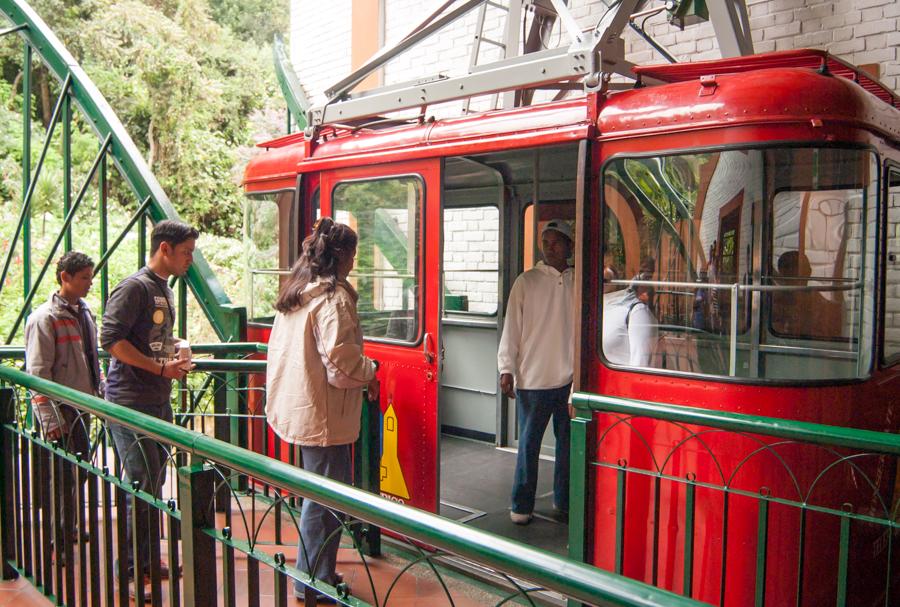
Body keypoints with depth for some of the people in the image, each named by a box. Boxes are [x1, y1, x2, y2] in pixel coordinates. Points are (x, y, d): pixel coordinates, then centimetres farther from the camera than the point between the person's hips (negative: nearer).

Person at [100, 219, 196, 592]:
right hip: (131, 403, -9)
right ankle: (131, 573, 7)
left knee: (155, 481, 15)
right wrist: (161, 368, -19)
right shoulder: (135, 287, -12)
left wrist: (175, 358, 8)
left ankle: (145, 561, 27)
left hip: (159, 401, 9)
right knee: (142, 485, -6)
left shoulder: (165, 290, 16)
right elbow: (111, 340, -20)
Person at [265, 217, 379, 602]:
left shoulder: (295, 294, 11)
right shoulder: (333, 297, -17)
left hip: (296, 408, 10)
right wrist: (369, 372, -5)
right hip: (323, 414, -10)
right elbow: (341, 361, -25)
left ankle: (313, 574, 32)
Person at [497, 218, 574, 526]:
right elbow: (512, 327, -2)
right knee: (528, 445, 5)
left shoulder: (579, 283, 5)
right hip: (532, 379, -2)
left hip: (569, 379, 3)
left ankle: (564, 502, 27)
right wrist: (507, 369, -7)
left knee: (568, 443, 12)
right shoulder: (527, 281, -1)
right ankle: (521, 506, 17)